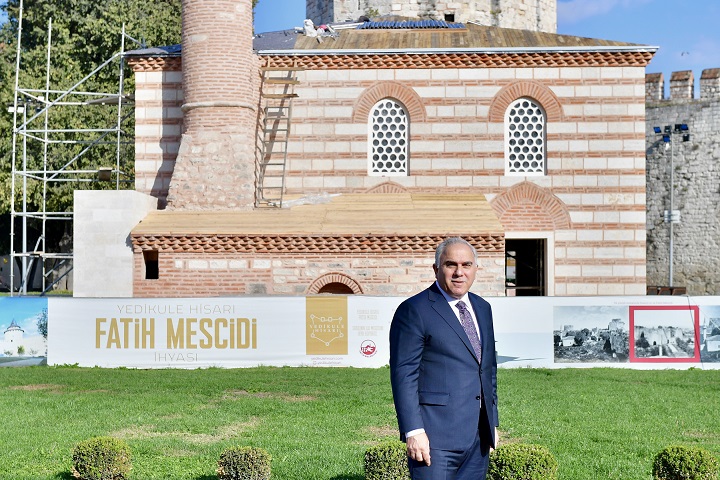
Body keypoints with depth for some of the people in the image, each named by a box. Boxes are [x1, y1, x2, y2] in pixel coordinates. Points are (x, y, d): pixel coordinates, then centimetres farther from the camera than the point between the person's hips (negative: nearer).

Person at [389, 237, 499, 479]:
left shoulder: (482, 308, 16)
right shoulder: (414, 310, -6)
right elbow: (403, 375, -11)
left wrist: (493, 422, 18)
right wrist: (413, 431, -17)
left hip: (478, 437, 7)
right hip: (436, 437, -7)